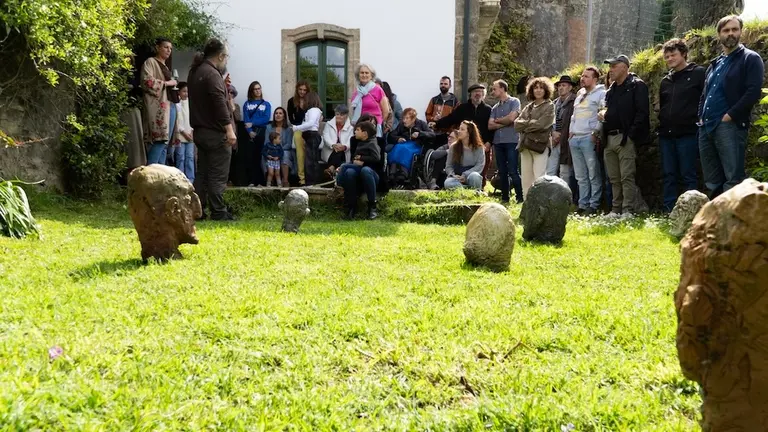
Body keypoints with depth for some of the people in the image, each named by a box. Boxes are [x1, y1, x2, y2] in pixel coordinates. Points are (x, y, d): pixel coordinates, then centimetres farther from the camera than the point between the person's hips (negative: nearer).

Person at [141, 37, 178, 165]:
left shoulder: (165, 66, 27)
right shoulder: (150, 62, 1)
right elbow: (147, 81, -15)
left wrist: (174, 84, 11)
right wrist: (167, 83, -10)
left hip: (169, 105, 9)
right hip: (158, 106, -9)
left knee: (165, 142, 5)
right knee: (160, 140, -18)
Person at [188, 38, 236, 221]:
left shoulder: (196, 72, 16)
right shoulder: (212, 74, -15)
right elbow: (220, 103, -23)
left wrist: (223, 86, 17)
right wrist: (229, 129, -25)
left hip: (200, 130, 10)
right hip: (216, 132, -10)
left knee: (202, 173, 13)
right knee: (218, 175, -5)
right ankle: (218, 212, -2)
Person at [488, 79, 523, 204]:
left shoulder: (514, 102, 1)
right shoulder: (495, 107, 17)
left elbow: (511, 118, -13)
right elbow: (490, 126, 8)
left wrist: (497, 120, 2)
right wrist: (504, 123, -5)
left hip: (511, 141, -6)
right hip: (498, 142, 6)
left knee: (513, 171, -9)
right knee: (502, 172, 7)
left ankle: (520, 198, -5)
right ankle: (505, 198, 12)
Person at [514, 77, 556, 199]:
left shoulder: (549, 106, 3)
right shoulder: (528, 107, 19)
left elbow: (541, 124, -12)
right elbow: (517, 124, 7)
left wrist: (526, 124, 0)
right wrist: (532, 123, -6)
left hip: (540, 145, -6)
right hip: (525, 146, 6)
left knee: (540, 180, -13)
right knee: (526, 180, 8)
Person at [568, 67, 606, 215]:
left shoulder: (601, 93, -1)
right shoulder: (580, 94, 22)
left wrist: (596, 132, -14)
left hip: (589, 138, -7)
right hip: (574, 139, 8)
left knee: (593, 175, -5)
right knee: (581, 176, 9)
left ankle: (594, 206, -2)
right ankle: (582, 205, 13)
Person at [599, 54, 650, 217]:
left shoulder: (636, 86, -3)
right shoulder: (611, 90, 21)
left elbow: (642, 112, -11)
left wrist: (631, 134, -17)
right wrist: (603, 115, 8)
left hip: (625, 138, -8)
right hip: (609, 138, 8)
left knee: (627, 177, -9)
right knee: (614, 178, 9)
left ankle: (628, 210, -7)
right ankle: (616, 209, 14)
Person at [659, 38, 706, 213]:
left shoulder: (698, 73, 0)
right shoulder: (666, 81, 18)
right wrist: (662, 126, 16)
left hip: (688, 134, -6)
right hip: (666, 135, 6)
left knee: (688, 175, -4)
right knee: (669, 175, 7)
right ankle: (668, 211, 10)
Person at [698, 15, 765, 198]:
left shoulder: (750, 59, 1)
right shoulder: (715, 64, 22)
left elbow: (753, 92, -11)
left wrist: (730, 115, -14)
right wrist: (701, 116, 11)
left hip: (730, 126, -7)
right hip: (706, 126, 7)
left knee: (733, 180, -9)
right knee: (712, 181, 10)